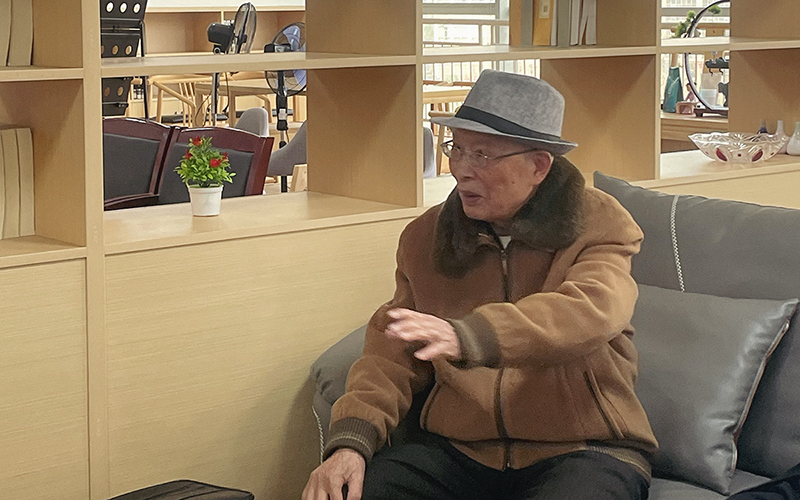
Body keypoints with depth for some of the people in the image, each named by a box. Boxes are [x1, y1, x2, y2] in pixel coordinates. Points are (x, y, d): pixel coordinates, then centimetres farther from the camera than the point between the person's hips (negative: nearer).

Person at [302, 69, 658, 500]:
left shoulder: (599, 226, -2)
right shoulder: (425, 237, 11)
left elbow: (589, 313, -23)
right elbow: (391, 356, 8)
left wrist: (465, 336, -38)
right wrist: (351, 442, -11)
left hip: (581, 451, -3)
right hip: (457, 450, 3)